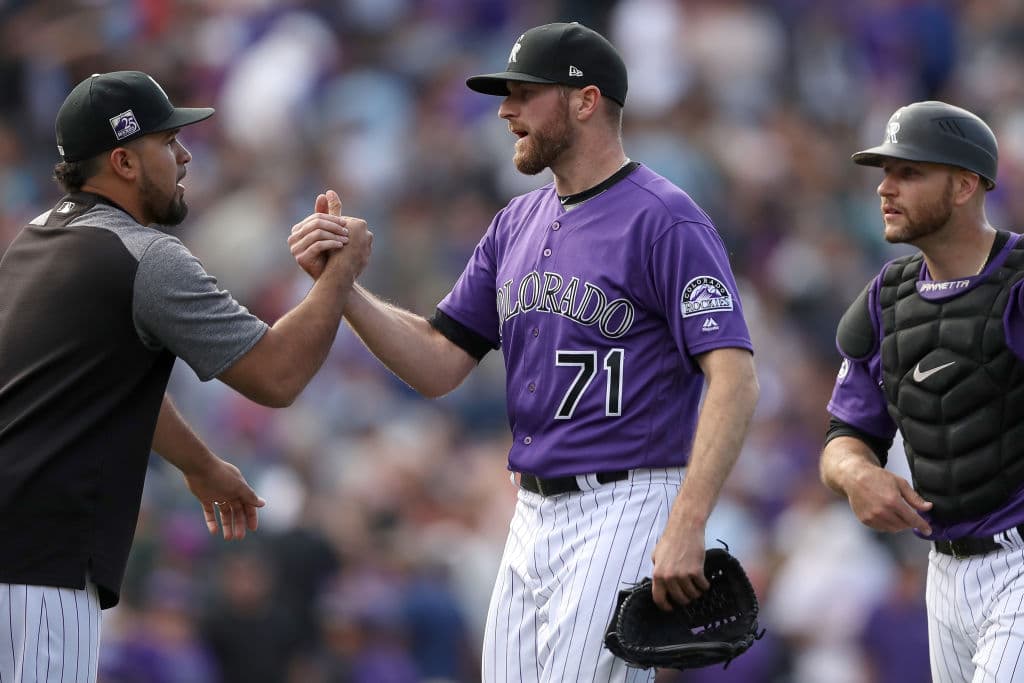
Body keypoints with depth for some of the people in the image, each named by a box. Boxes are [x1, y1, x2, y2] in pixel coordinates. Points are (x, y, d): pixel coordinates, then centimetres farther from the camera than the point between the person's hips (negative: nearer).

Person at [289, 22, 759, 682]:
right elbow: (438, 364, 14)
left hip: (624, 510, -8)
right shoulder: (518, 224, 16)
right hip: (533, 516, 8)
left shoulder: (663, 219, -10)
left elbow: (733, 378, -19)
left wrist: (686, 527, -28)